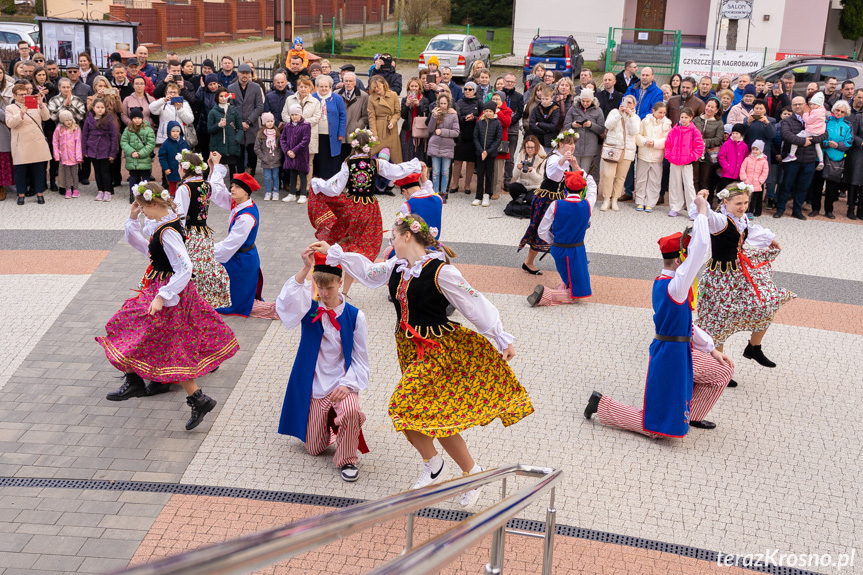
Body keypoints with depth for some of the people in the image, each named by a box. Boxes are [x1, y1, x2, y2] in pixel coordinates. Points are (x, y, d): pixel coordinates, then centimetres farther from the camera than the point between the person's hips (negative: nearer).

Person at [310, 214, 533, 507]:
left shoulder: (441, 272, -16)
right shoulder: (397, 267, 6)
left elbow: (474, 304, -14)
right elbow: (369, 272, 25)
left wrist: (503, 339, -14)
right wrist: (333, 253, 25)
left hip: (437, 349, -7)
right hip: (411, 348, 7)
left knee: (405, 406, -16)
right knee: (437, 417, 8)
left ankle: (432, 462, 9)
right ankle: (471, 471, 21)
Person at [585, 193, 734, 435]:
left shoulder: (661, 283, 5)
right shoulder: (674, 287, -24)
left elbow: (685, 323, 15)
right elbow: (699, 250, -34)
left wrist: (712, 350, 17)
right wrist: (701, 212, -26)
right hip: (671, 357, -10)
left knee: (723, 372, 20)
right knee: (659, 426, 1)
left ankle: (691, 416, 31)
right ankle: (602, 405, 9)